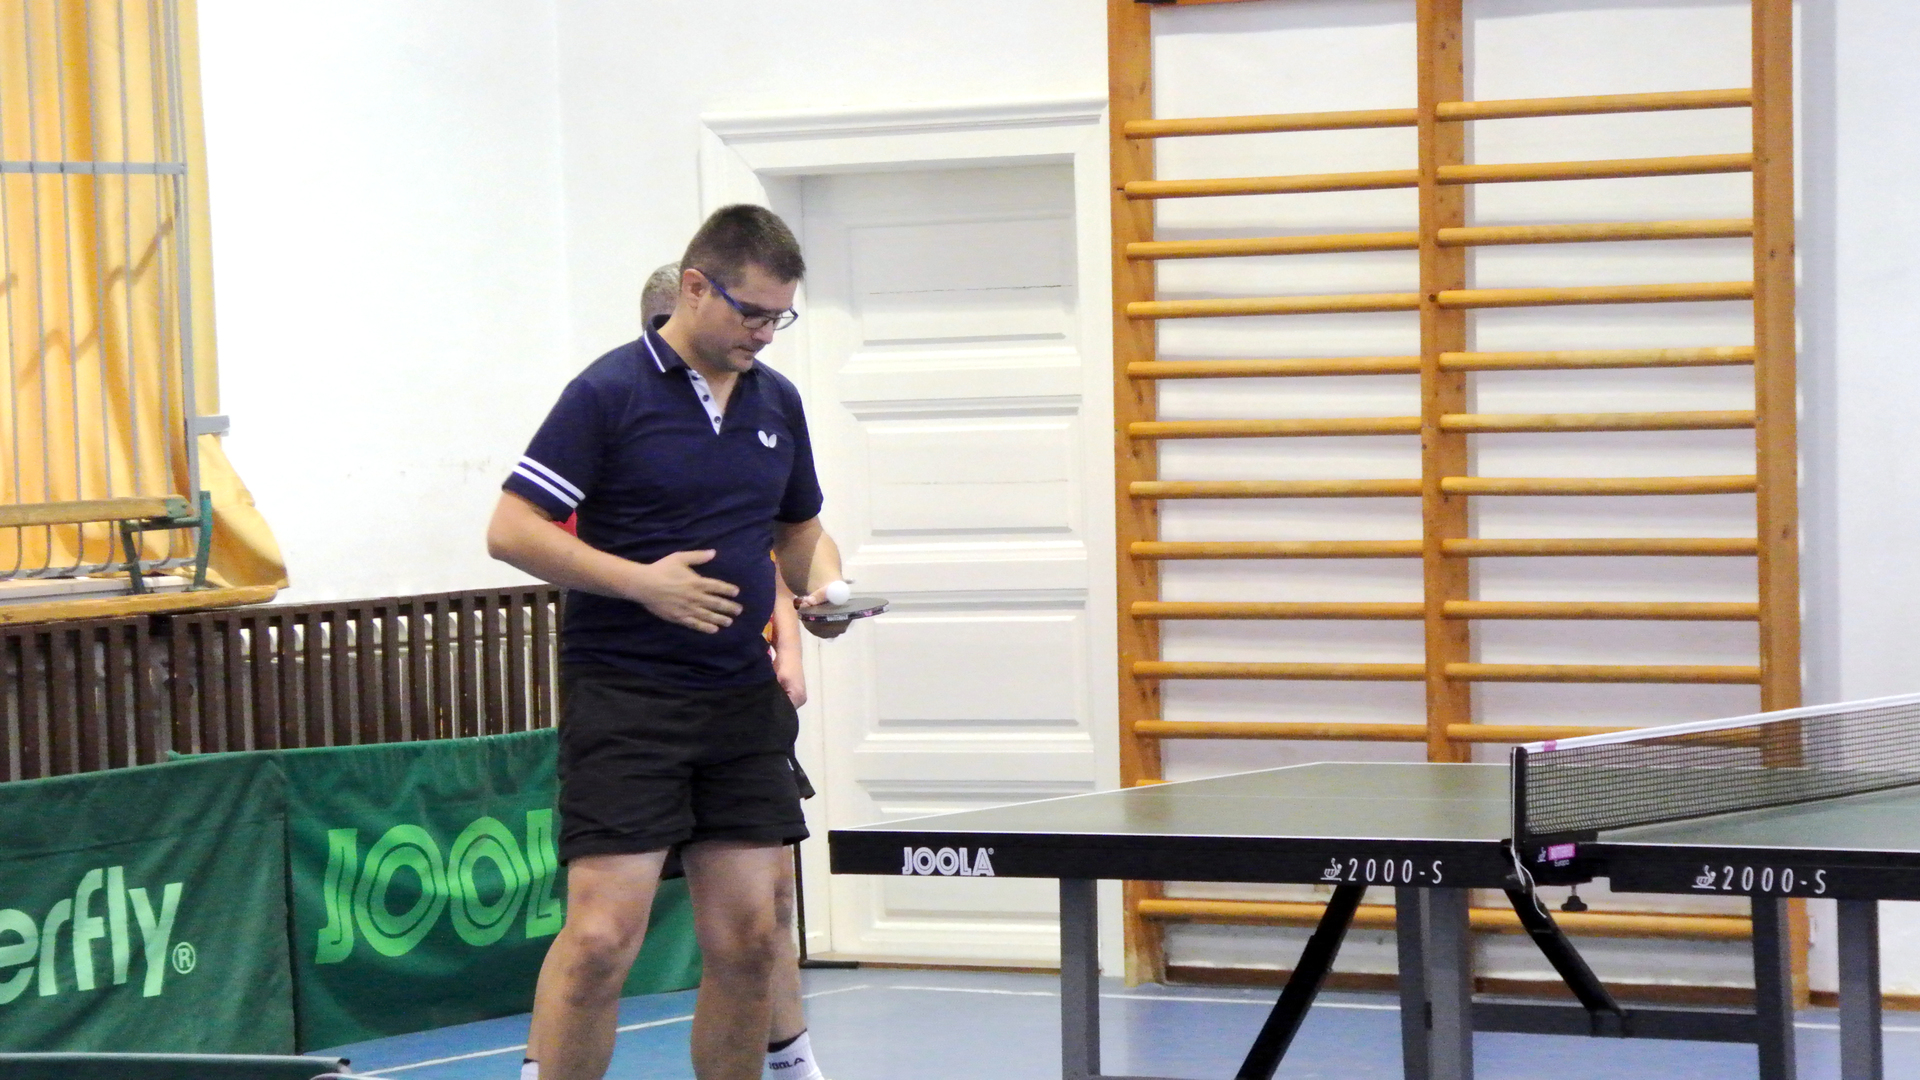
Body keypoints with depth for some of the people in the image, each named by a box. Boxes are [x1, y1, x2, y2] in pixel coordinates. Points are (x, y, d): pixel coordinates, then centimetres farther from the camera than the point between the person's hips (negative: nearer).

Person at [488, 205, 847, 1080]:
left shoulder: (776, 402, 11)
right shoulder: (610, 392, -7)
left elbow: (800, 528, 24)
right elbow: (511, 530, -10)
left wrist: (823, 585, 2)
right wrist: (641, 582, -18)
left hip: (743, 703, 6)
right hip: (623, 701, -6)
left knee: (746, 940, 5)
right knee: (603, 933, -12)